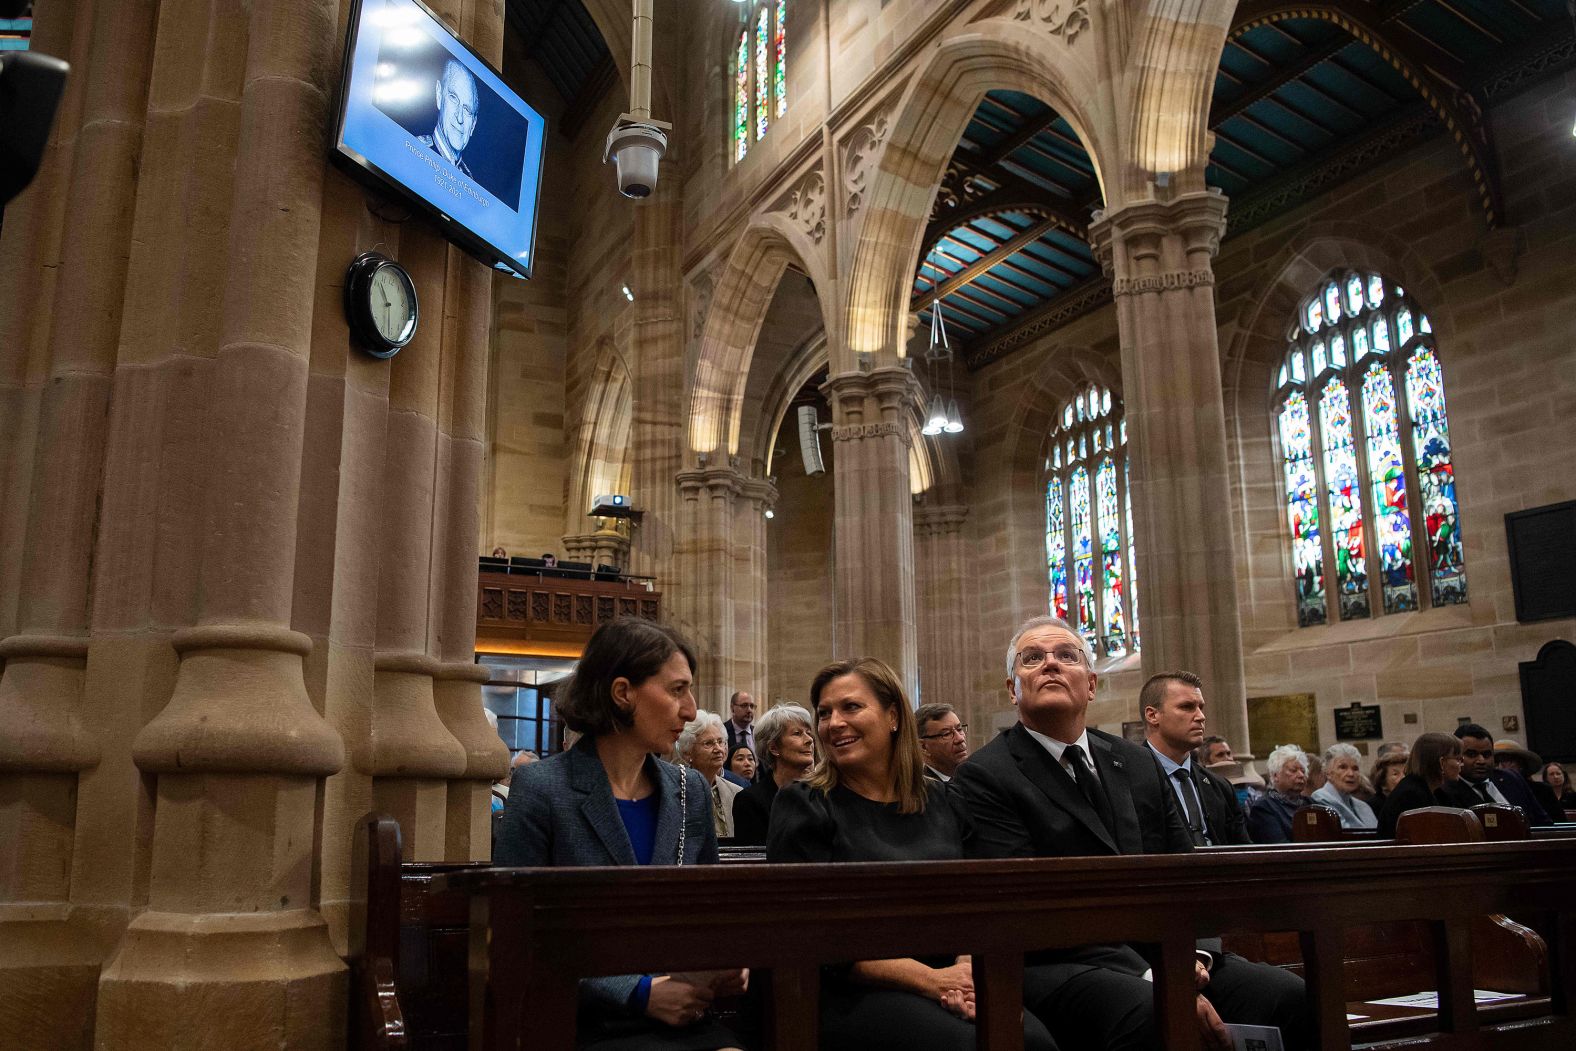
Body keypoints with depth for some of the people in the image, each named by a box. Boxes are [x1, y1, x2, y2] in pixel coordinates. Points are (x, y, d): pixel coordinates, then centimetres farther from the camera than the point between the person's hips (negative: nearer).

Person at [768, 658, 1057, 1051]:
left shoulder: (944, 802, 13)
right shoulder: (803, 806, 0)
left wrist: (968, 969, -13)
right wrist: (930, 979, -16)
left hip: (948, 984, 4)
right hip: (849, 994, -4)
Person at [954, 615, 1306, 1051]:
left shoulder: (1139, 764, 17)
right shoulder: (984, 778, -5)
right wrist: (1155, 980, -21)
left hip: (1166, 955, 7)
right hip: (1059, 963, -6)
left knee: (1289, 996, -18)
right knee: (1155, 1016, -37)